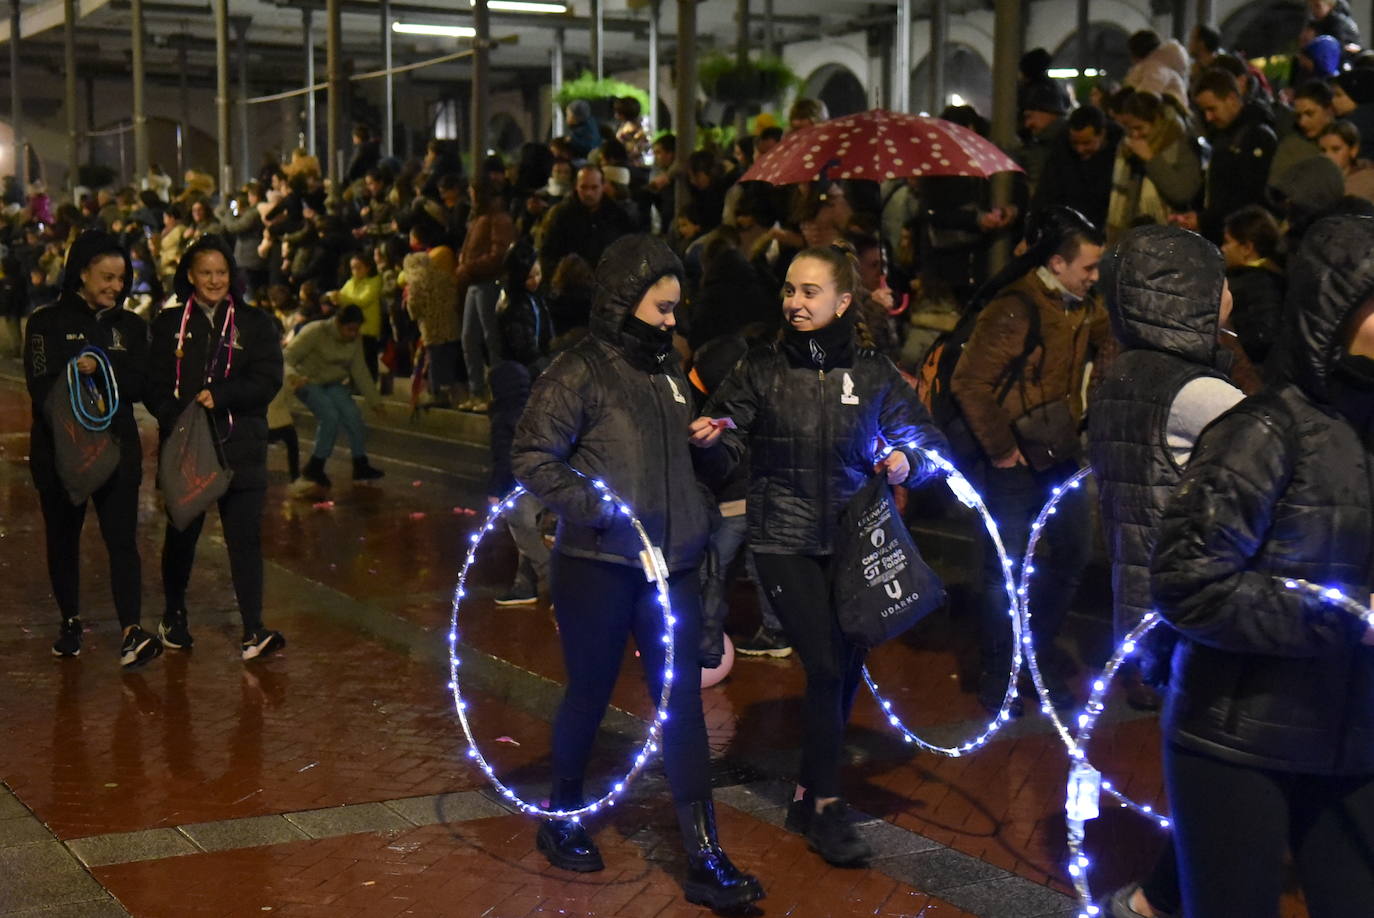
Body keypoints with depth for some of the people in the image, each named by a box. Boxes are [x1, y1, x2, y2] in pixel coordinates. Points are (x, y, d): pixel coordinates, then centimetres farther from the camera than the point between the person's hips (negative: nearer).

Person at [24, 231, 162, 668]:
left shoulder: (131, 326, 9)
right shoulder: (47, 322, -1)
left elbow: (139, 386, -1)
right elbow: (42, 388, -9)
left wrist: (97, 369, -18)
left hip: (118, 448, 1)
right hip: (59, 448, -1)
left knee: (122, 538, -8)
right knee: (63, 538, 11)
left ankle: (131, 633, -16)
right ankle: (70, 622, 27)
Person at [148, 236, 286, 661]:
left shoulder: (255, 323, 5)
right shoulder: (169, 324, 7)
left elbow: (269, 379, -5)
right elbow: (155, 386, 3)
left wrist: (219, 396, -17)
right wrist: (178, 419, -14)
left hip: (241, 449, -1)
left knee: (245, 538, -7)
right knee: (181, 535, 13)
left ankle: (254, 631, -8)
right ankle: (174, 617, 32)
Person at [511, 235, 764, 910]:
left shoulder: (666, 370, 11)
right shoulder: (580, 372, -9)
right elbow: (531, 457, -14)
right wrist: (594, 507, -21)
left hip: (669, 565, 6)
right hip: (597, 567, -5)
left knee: (683, 701, 2)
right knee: (589, 693, 10)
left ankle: (704, 860, 4)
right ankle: (562, 817, 34)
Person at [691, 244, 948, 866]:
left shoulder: (874, 375, 3)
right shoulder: (761, 371, -1)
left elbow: (928, 441, 9)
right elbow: (726, 456, -1)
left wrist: (908, 460, -12)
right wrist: (711, 442, -23)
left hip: (851, 540, 3)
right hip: (783, 541, -3)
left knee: (847, 668, 7)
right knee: (827, 665, -11)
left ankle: (806, 794, 26)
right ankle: (826, 806, 3)